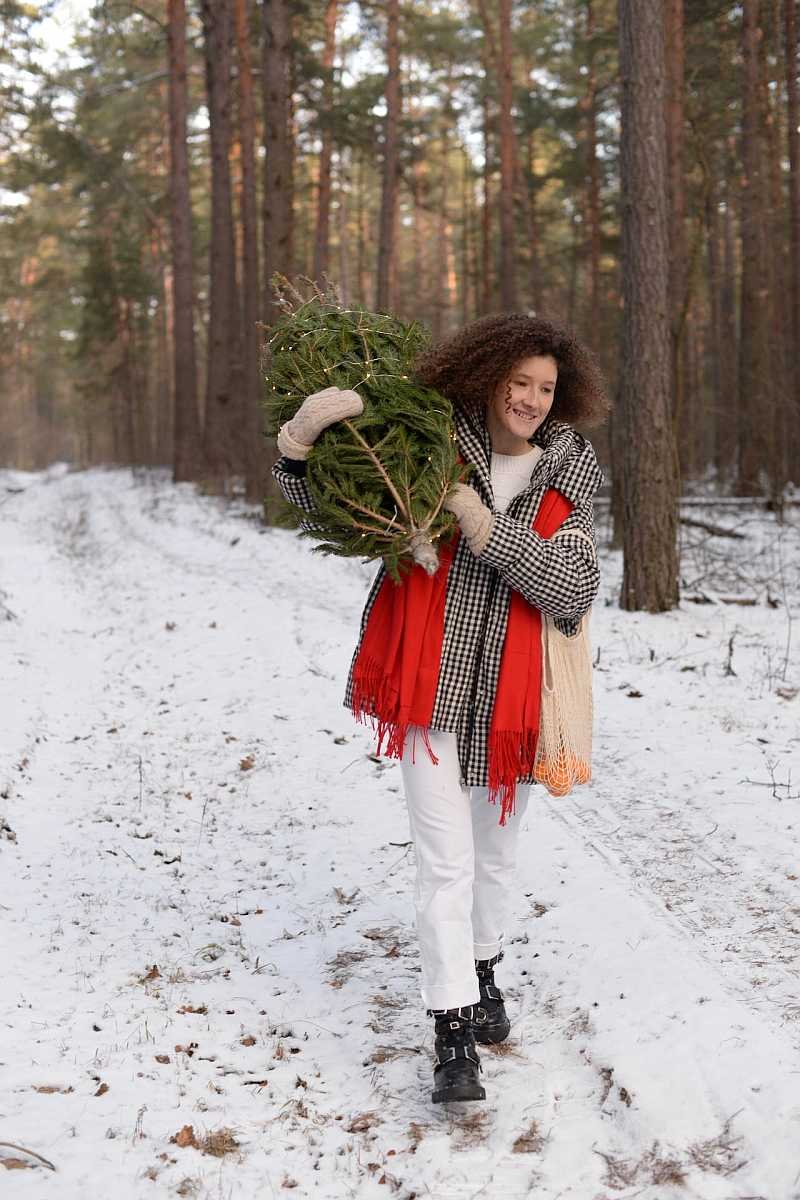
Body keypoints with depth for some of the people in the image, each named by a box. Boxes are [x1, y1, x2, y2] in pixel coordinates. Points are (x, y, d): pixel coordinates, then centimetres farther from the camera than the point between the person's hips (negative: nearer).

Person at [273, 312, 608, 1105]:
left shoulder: (566, 483, 1)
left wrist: (483, 525, -22)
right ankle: (454, 1036, -1)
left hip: (508, 693, 3)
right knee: (445, 859, -7)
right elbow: (313, 493, 1)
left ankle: (483, 973, 43)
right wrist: (304, 433, -21)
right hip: (428, 684, -3)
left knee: (497, 845, 19)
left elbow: (573, 590, -13)